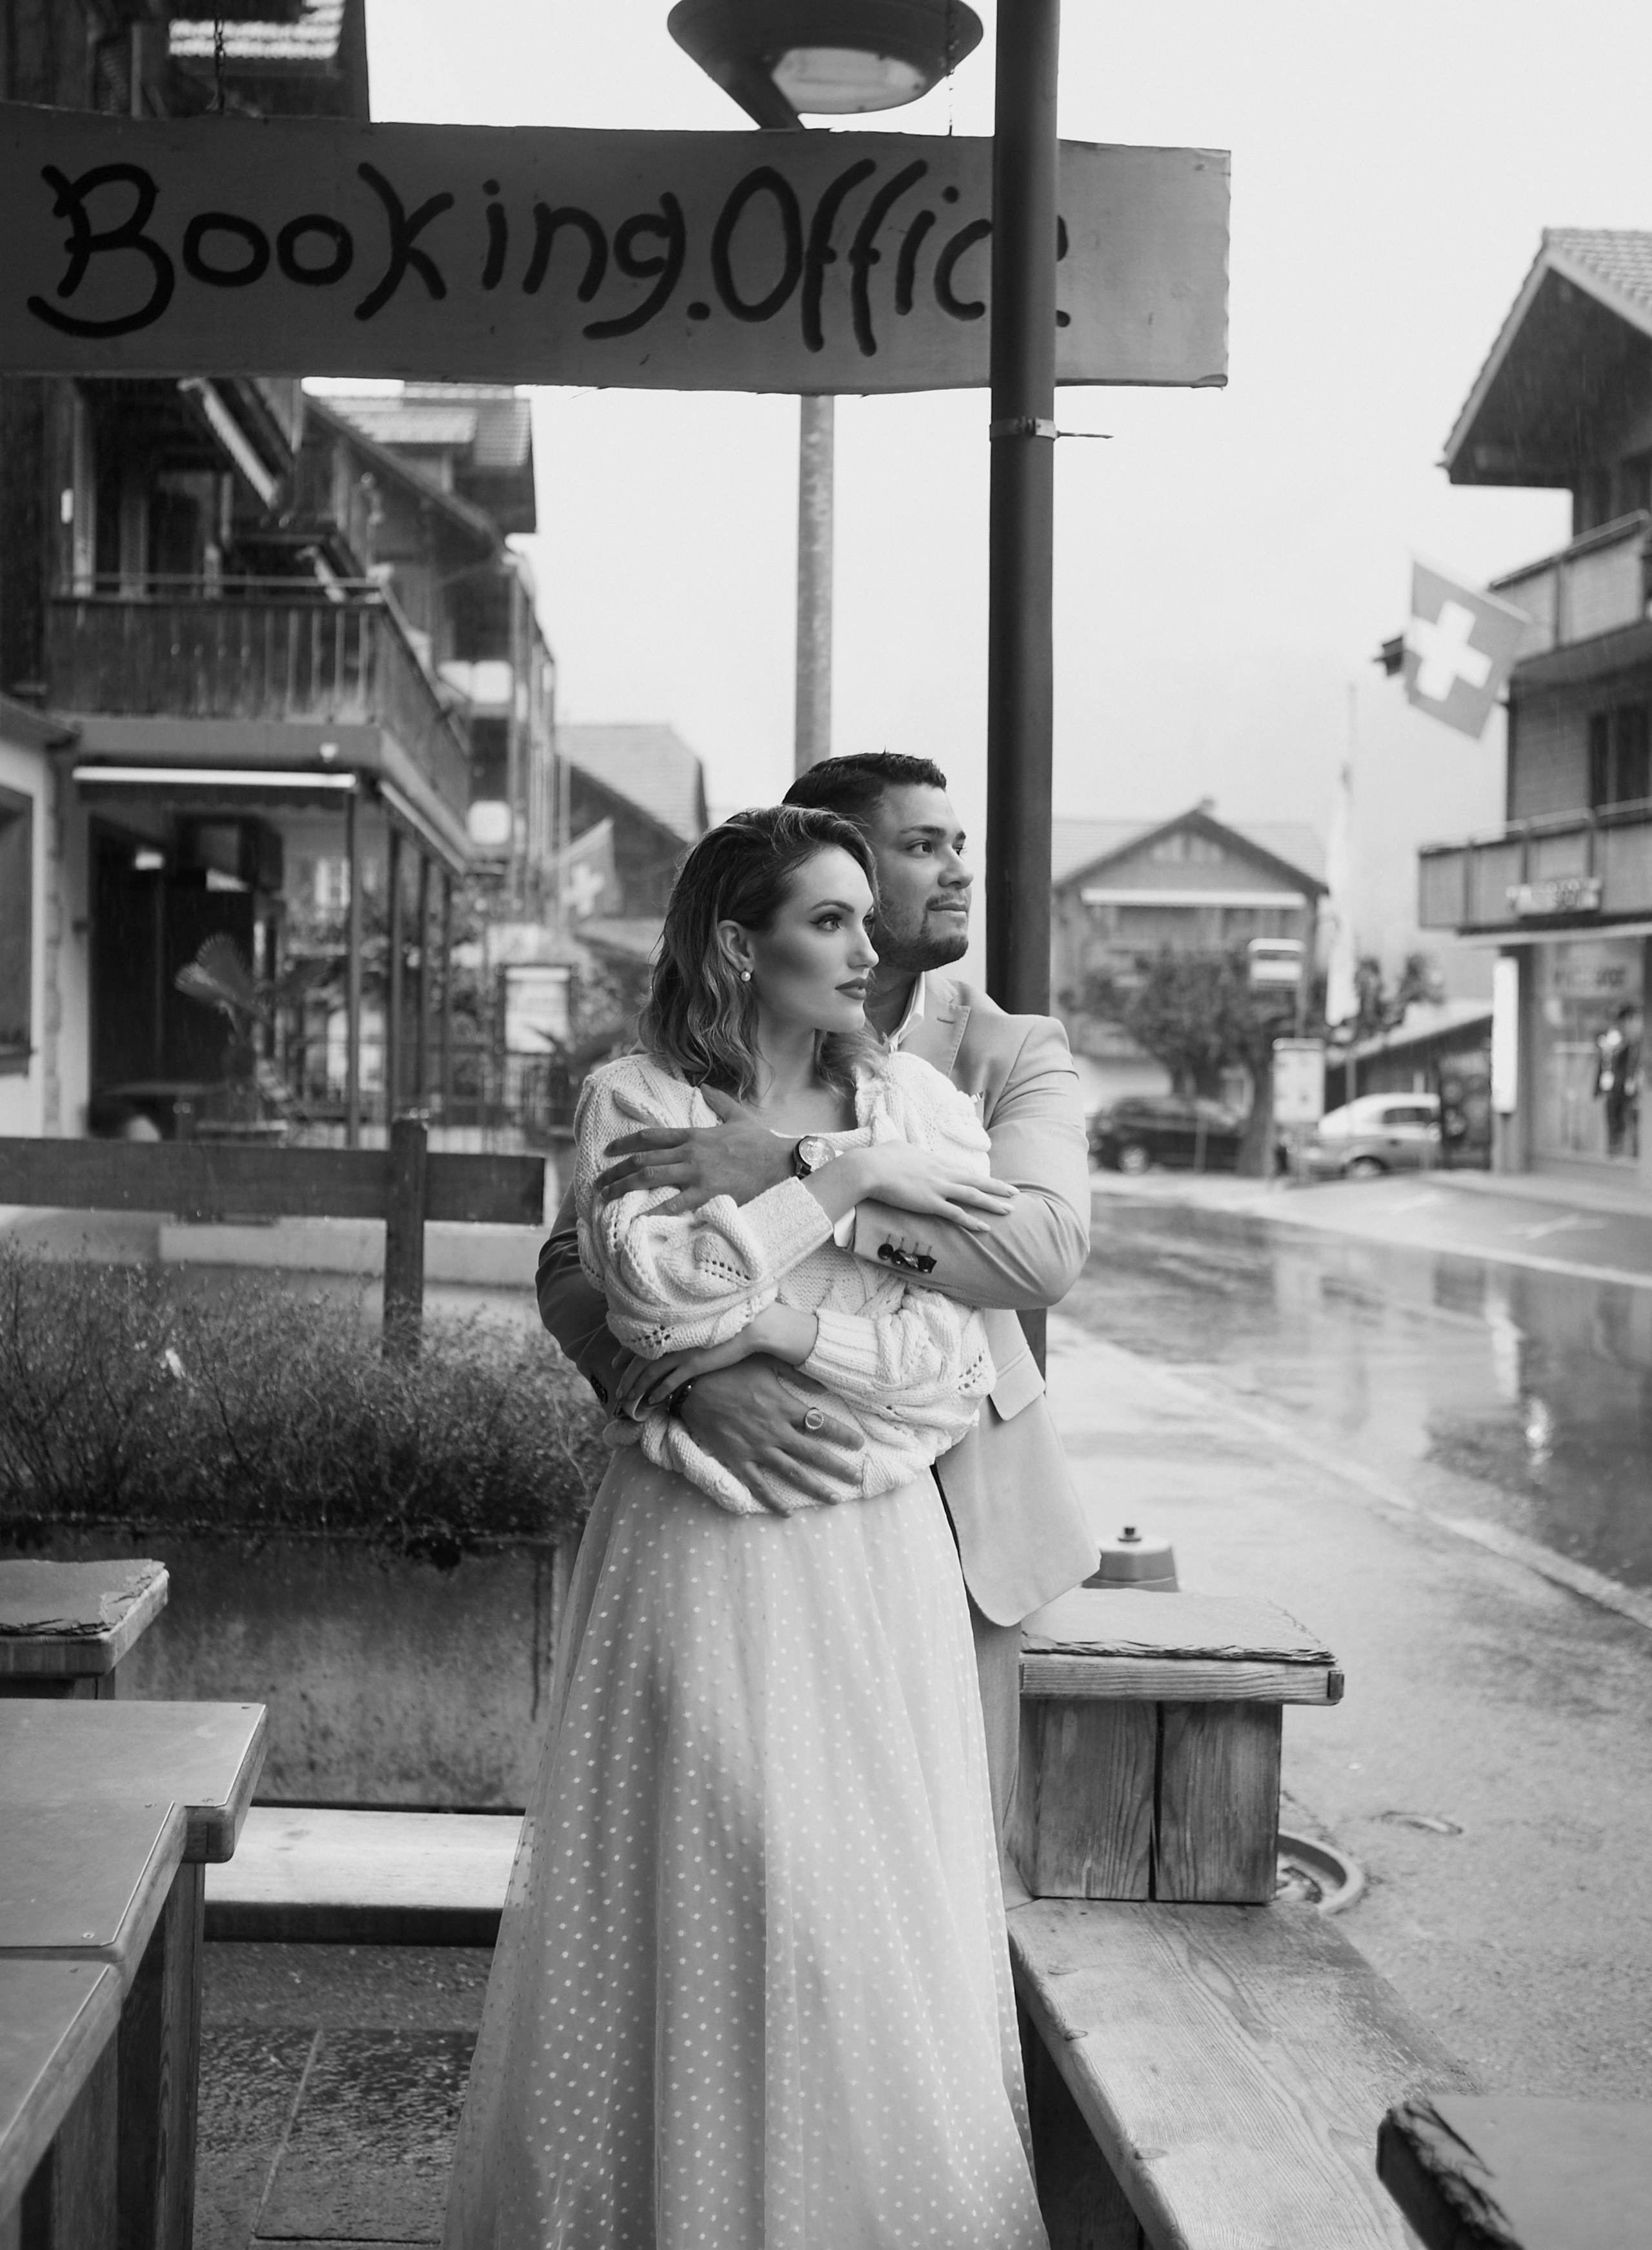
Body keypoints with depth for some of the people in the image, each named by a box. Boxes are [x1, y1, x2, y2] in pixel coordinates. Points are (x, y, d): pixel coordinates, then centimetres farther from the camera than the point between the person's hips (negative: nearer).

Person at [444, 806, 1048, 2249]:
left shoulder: (916, 1102, 5)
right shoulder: (635, 1100, 1)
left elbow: (956, 1362, -3)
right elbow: (650, 1282, -18)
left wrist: (763, 1315, -10)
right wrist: (838, 1178, -14)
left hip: (870, 1569, 2)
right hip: (693, 1570, -2)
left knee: (872, 1930, 5)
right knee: (692, 1914, 3)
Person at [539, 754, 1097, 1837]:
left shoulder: (1013, 1051, -2)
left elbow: (1048, 1247, -21)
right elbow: (575, 1265, -10)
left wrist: (796, 1179, -31)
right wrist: (691, 1382, -31)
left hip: (955, 1518, 0)